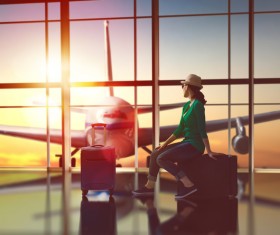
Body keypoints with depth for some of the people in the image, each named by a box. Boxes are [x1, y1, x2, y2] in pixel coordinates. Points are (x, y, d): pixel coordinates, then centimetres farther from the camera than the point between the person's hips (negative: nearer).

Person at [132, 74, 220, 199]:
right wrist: (164, 144, 11)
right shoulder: (186, 106, 13)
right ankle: (149, 187, 12)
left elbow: (202, 129, -19)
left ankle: (189, 185, -15)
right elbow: (180, 129, 15)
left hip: (195, 145, -9)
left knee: (161, 159, -21)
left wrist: (208, 151, -18)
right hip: (187, 142, 9)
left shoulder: (198, 105, -16)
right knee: (155, 154, 4)